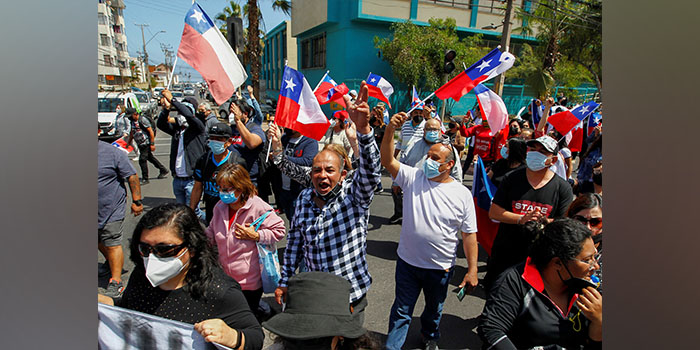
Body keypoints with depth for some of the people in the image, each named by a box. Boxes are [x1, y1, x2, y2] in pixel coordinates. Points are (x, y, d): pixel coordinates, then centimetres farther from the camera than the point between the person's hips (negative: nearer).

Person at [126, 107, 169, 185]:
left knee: (142, 160, -10)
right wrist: (128, 143, 28)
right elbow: (132, 132, 25)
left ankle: (145, 179, 0)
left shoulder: (143, 120, -15)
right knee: (150, 158, 16)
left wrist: (152, 144, -18)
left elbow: (151, 131, -16)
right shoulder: (133, 121, 11)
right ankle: (163, 171, 29)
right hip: (140, 144, 9)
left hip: (146, 144, -9)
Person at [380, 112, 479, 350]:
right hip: (408, 261, 0)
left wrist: (472, 271, -8)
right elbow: (387, 160, -21)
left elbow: (469, 235, -7)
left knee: (434, 309, 26)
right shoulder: (413, 177, -8)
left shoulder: (462, 194, -10)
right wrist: (390, 130, -34)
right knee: (401, 311, 14)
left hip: (441, 267, 1)